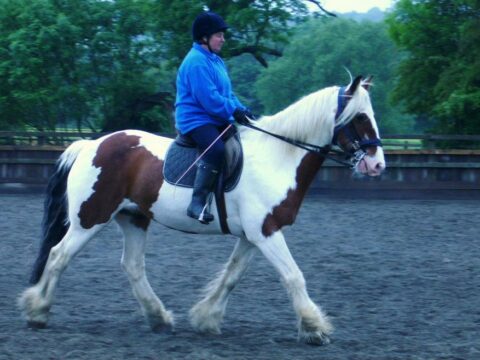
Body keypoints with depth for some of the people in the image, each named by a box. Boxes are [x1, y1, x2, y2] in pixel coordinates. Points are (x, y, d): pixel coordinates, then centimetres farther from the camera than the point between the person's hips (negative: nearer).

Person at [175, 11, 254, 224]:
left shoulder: (216, 61, 18)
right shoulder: (197, 62, -14)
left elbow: (227, 94, 19)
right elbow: (208, 97, -22)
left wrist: (242, 110, 2)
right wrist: (233, 111, -20)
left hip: (217, 120, 11)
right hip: (196, 119, -11)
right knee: (216, 149, -35)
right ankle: (198, 202, -33)